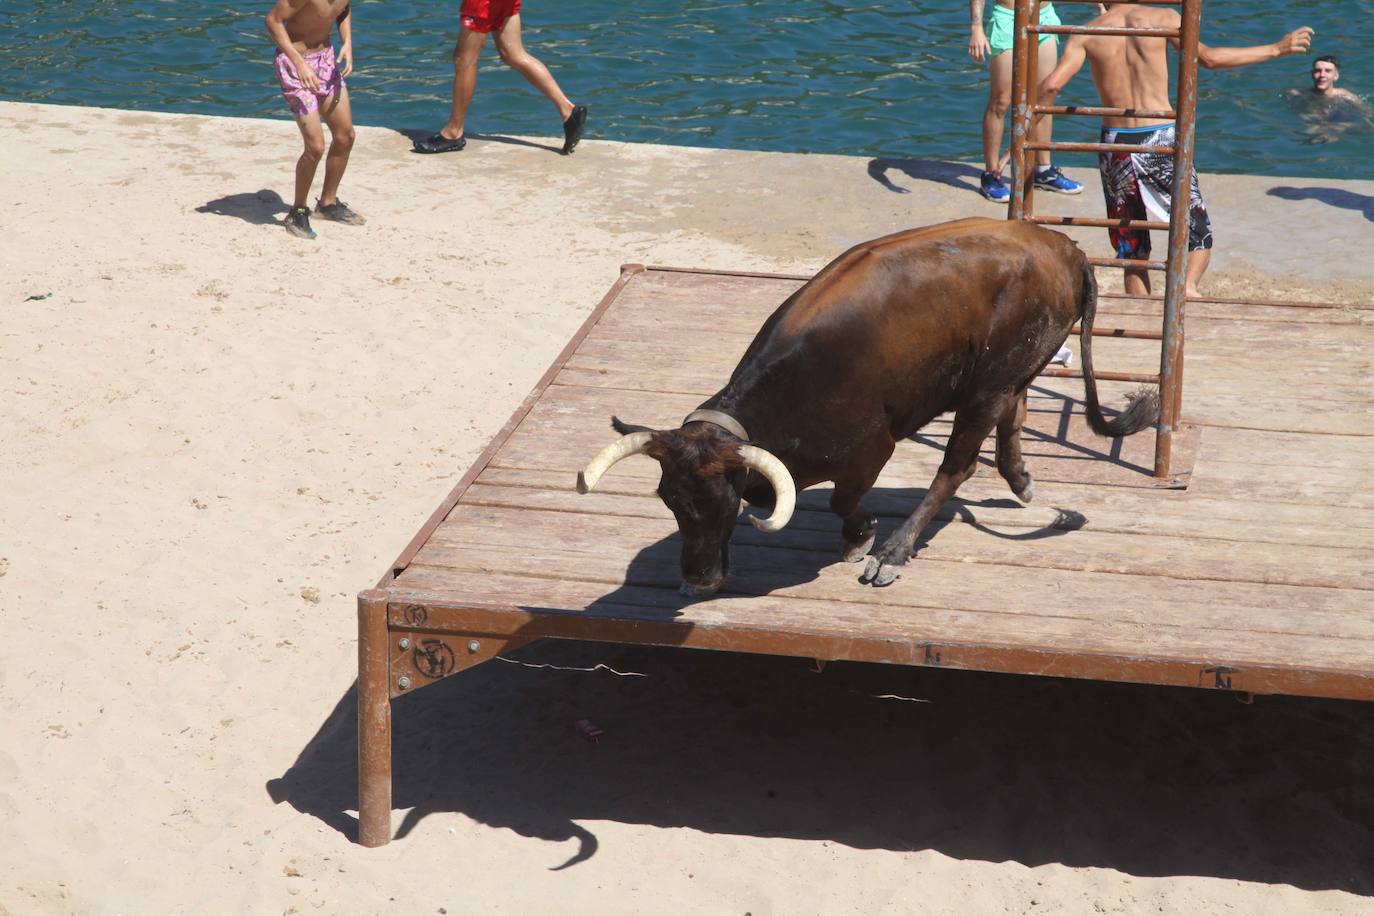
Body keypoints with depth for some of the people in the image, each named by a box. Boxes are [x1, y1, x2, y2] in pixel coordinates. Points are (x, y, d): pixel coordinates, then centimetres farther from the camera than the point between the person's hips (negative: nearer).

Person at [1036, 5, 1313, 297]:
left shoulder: (1087, 35, 0)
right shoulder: (1162, 18, -2)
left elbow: (1052, 84, -11)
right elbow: (1209, 58, -3)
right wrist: (1277, 49, 6)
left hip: (1115, 144, 2)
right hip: (1161, 141, -2)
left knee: (1133, 250, 16)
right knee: (1199, 236, 11)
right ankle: (1187, 284, -18)